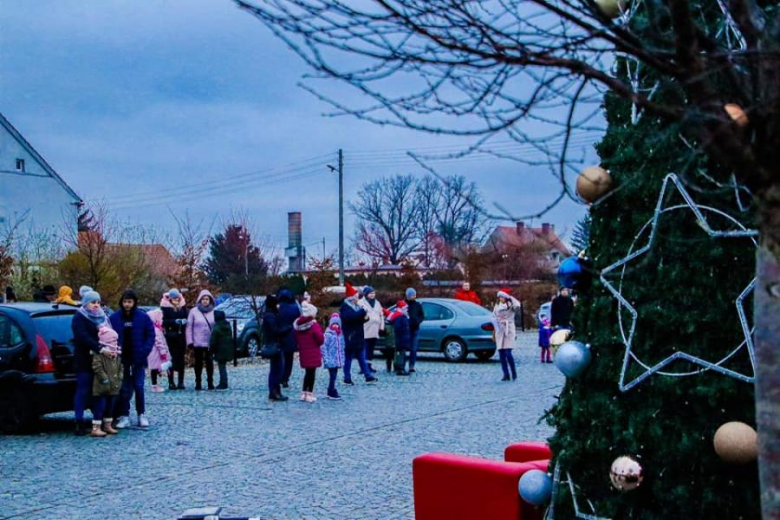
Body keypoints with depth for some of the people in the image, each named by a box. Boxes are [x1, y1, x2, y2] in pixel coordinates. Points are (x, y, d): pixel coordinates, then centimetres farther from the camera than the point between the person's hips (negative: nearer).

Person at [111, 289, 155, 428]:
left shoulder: (143, 317, -3)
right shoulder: (114, 317, -1)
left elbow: (151, 335, -1)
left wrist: (144, 352, -11)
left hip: (138, 359, -1)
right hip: (121, 359, 1)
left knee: (139, 387, 3)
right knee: (124, 389, 4)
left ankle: (141, 415, 14)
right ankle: (124, 416, 10)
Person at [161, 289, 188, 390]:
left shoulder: (182, 306, 8)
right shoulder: (165, 307, -4)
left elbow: (186, 317, 11)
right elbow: (163, 321, -9)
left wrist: (184, 321, -11)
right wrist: (175, 321, -20)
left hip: (181, 336, 3)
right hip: (170, 336, -3)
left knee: (181, 359, 5)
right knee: (171, 359, -3)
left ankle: (181, 382, 10)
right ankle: (171, 382, 3)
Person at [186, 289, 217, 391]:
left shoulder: (213, 312, 2)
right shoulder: (194, 312, -1)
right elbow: (189, 327, -1)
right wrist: (190, 341, -6)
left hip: (210, 343, 1)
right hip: (198, 343, -1)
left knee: (209, 362, 4)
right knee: (198, 362, 7)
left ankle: (210, 382, 13)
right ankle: (198, 383, 14)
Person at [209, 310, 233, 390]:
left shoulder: (216, 328, -16)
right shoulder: (228, 326, 8)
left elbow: (213, 341, -15)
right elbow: (231, 339, 15)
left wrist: (211, 351, -5)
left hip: (220, 351, -7)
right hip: (228, 350, 7)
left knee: (222, 367, -2)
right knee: (223, 367, 15)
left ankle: (223, 384, -2)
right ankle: (223, 383, 19)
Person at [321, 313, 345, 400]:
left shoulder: (340, 335, 10)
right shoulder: (328, 334, -10)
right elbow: (323, 347, -13)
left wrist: (342, 359, 12)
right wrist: (326, 359, -18)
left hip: (338, 360, 6)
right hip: (331, 360, -6)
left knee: (334, 376, 11)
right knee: (332, 376, -6)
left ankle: (330, 392, 20)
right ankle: (332, 393, 0)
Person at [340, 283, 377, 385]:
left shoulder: (356, 306, 15)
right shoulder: (345, 307, -11)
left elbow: (359, 318, 20)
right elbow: (350, 316, -31)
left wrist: (365, 318, -2)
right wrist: (362, 311, -31)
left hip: (358, 338, 8)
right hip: (350, 338, -8)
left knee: (362, 358, 9)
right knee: (348, 358, 0)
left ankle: (368, 376, 10)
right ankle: (347, 378, 6)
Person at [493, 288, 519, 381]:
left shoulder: (511, 305, -3)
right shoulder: (497, 306, 12)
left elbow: (517, 305, -26)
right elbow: (494, 317, 16)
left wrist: (510, 297, -15)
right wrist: (496, 325, -2)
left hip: (509, 331, -5)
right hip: (499, 331, 5)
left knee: (508, 353, -14)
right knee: (501, 354, 0)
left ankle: (514, 372, 4)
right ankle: (506, 375, 5)